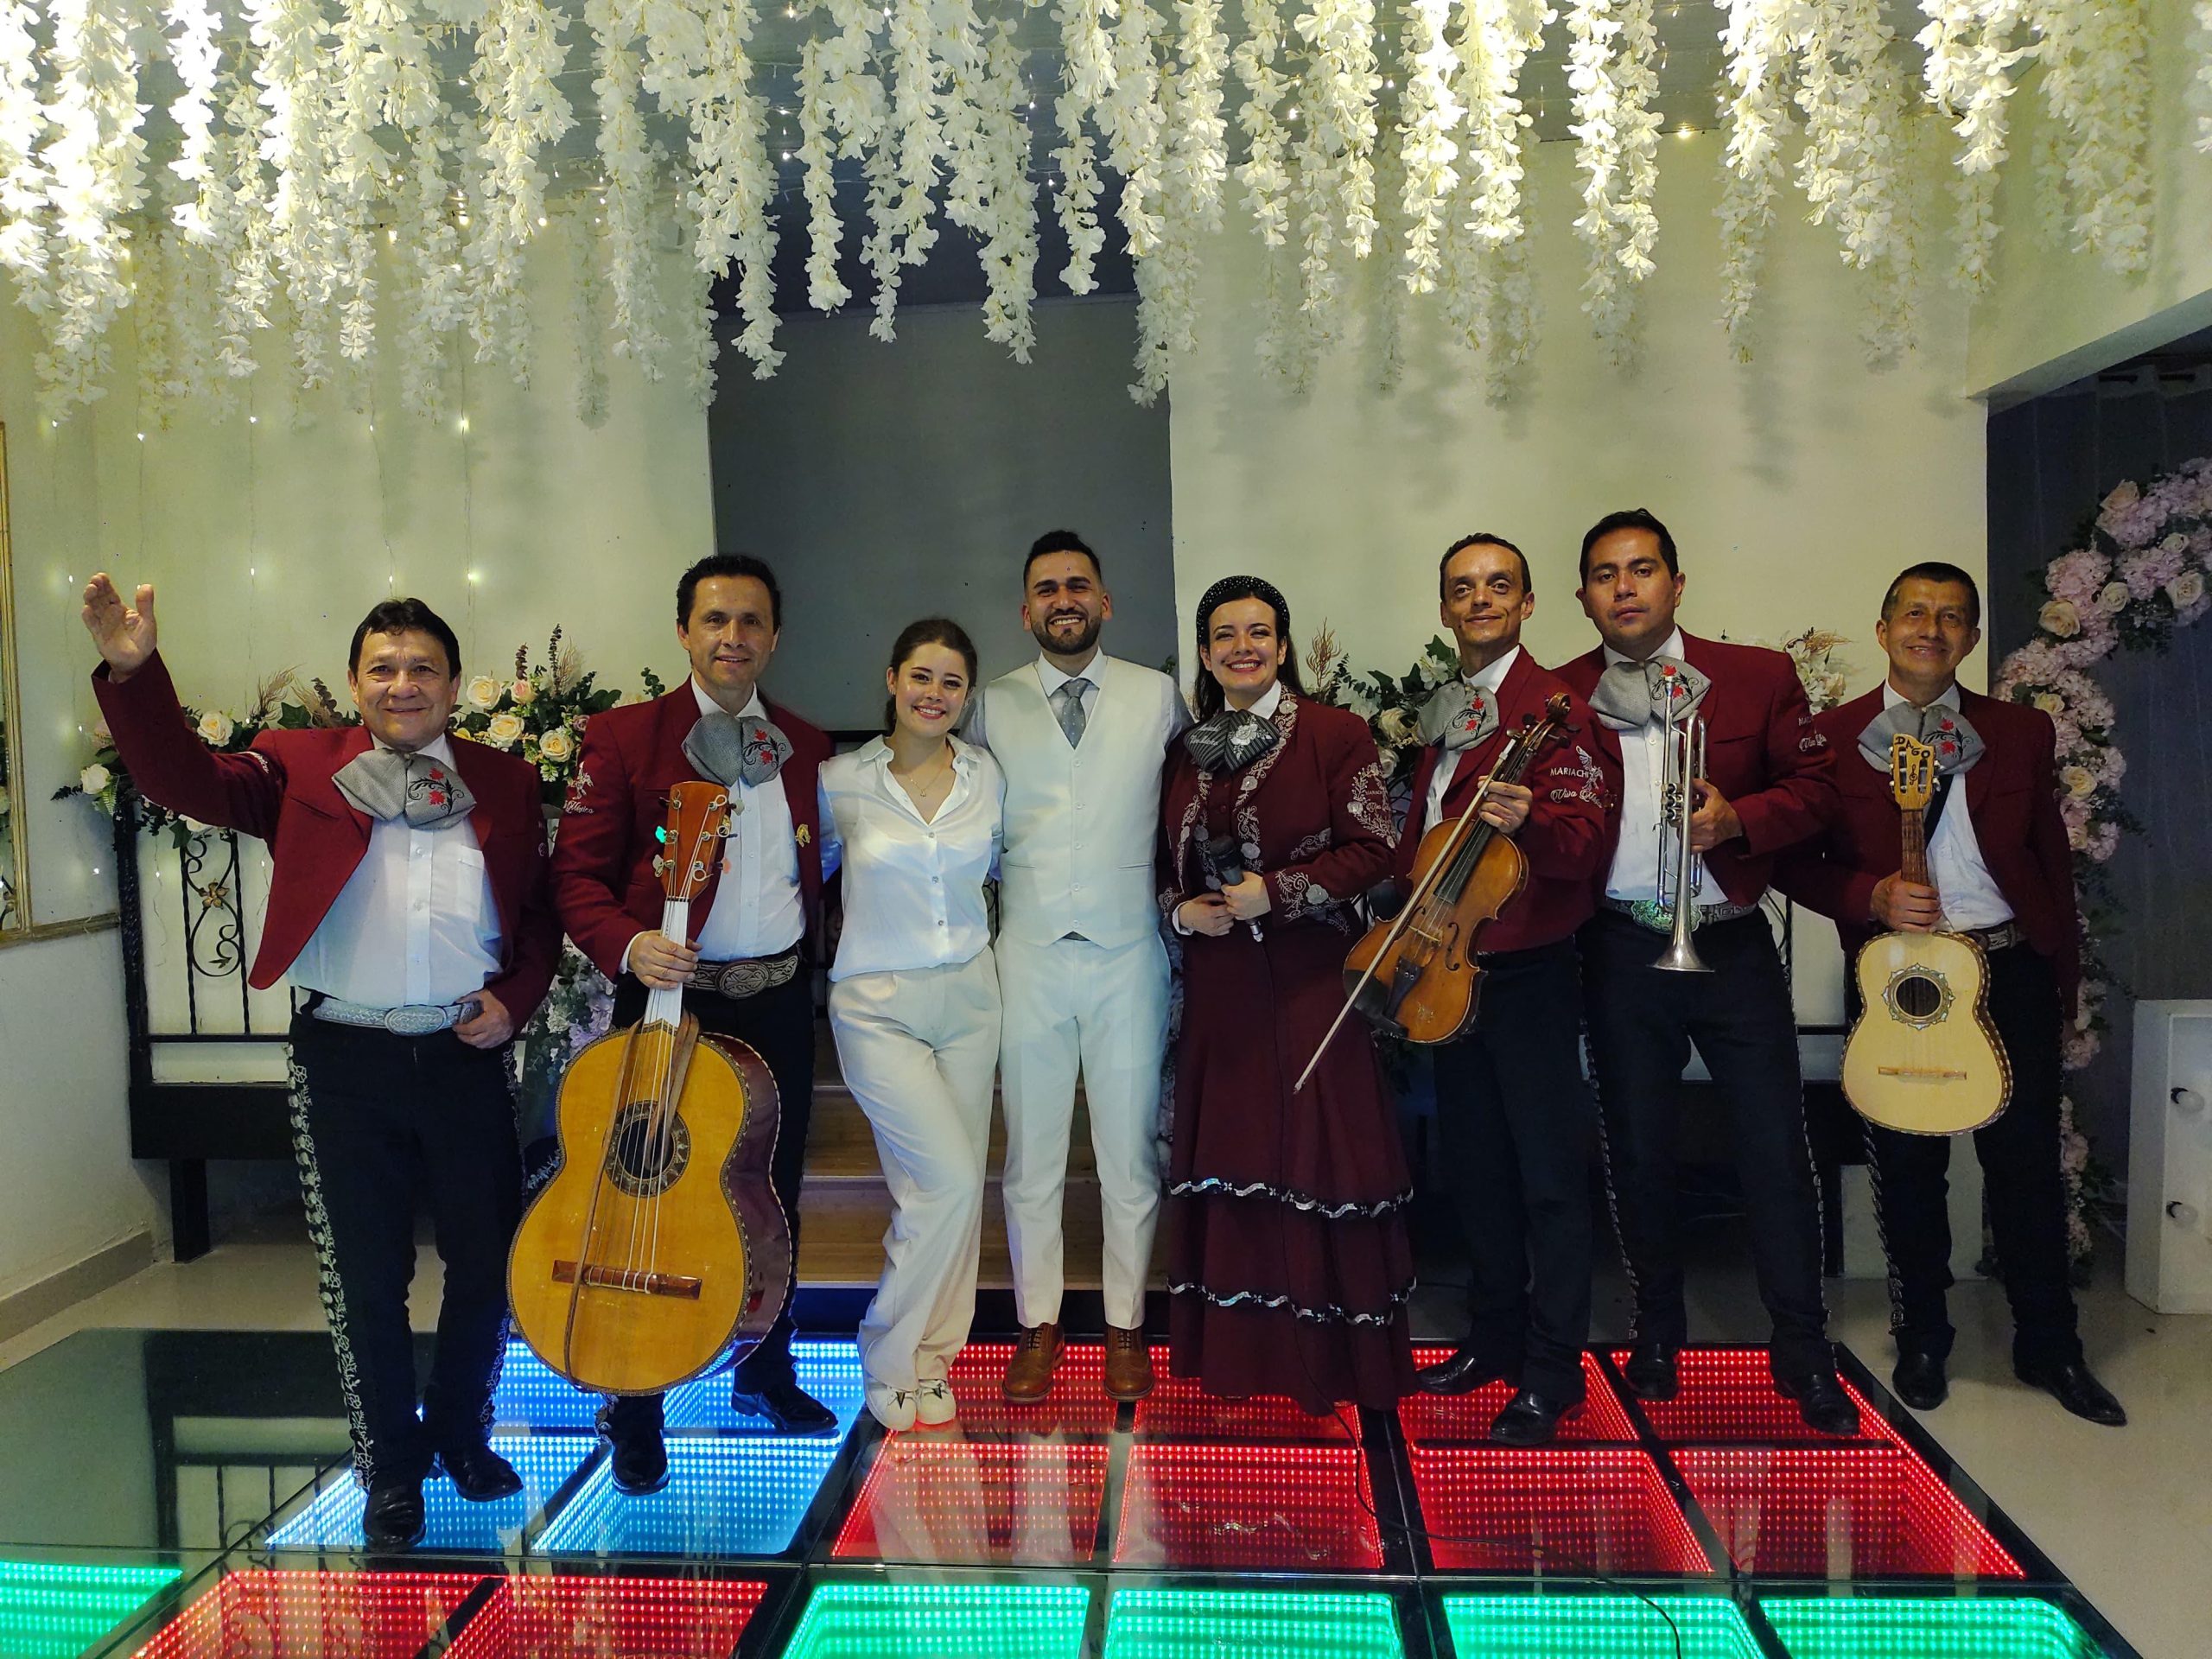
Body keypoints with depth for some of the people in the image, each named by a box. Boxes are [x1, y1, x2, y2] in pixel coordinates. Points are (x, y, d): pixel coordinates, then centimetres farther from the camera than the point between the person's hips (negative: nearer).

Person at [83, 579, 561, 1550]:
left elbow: (539, 914, 11)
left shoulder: (505, 784, 6)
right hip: (345, 1060, -1)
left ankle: (463, 1435, 36)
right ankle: (392, 1472, 26)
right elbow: (187, 780, -14)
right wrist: (134, 673, -29)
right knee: (365, 1283, 8)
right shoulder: (301, 769, 1)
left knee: (488, 1264, 12)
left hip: (466, 1056, 2)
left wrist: (514, 1000, -4)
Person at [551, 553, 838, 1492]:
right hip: (671, 997, -4)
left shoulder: (804, 747, 10)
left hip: (778, 1001, 4)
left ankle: (766, 1373, 34)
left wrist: (807, 953, 6)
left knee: (774, 1197, 14)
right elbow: (576, 874, -8)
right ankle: (634, 1413, 18)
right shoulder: (622, 737, -4)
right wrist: (626, 946, -23)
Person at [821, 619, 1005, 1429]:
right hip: (879, 1006, -4)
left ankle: (930, 1360, 24)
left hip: (969, 997, 4)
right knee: (949, 1179, -13)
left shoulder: (985, 775, 3)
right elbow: (809, 869, 11)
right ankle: (890, 1359, 7)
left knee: (953, 1188, 7)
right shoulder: (841, 782, -6)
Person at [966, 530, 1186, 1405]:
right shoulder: (993, 707, 5)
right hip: (1029, 954, 1)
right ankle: (1038, 1324, 21)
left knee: (1130, 1152, 6)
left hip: (1128, 950, 0)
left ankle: (1125, 1324, 21)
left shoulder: (1158, 697, 3)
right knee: (1032, 1153, 8)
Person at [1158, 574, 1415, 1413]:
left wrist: (1276, 890, -15)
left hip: (1307, 976, -4)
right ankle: (1241, 1348, 18)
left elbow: (1371, 848, -7)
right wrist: (1180, 907, -1)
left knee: (1316, 1150, -2)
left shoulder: (1336, 734, -3)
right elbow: (1166, 857, 18)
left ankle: (1332, 1355, 11)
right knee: (1228, 1156, 7)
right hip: (1217, 982, 5)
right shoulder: (1187, 749, 11)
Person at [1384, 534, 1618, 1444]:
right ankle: (1495, 1337, 29)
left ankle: (1552, 1372, 9)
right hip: (1450, 971, 8)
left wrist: (1527, 821, -38)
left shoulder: (1555, 707, -9)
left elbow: (1588, 838, -19)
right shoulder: (1441, 718, 14)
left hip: (1530, 972, -7)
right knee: (1474, 1164, 15)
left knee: (1548, 1173, 0)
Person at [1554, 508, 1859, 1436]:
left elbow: (1817, 787, 0)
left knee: (1776, 1152, 1)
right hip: (1622, 951, 1)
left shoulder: (1758, 676, 3)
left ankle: (1803, 1354, 15)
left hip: (1734, 947, 0)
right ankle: (1658, 1332, 28)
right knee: (1637, 1151, 10)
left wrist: (1737, 818, -16)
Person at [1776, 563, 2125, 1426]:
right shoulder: (1833, 736, 1)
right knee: (1908, 1169, 8)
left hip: (2012, 970, 1)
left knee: (2028, 1164, 6)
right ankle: (1922, 1339, 25)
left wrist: (2064, 975, 7)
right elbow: (1794, 859, 1)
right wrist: (1872, 897, -16)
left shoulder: (2023, 732, 7)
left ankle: (2049, 1346, 23)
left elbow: (2052, 858, 10)